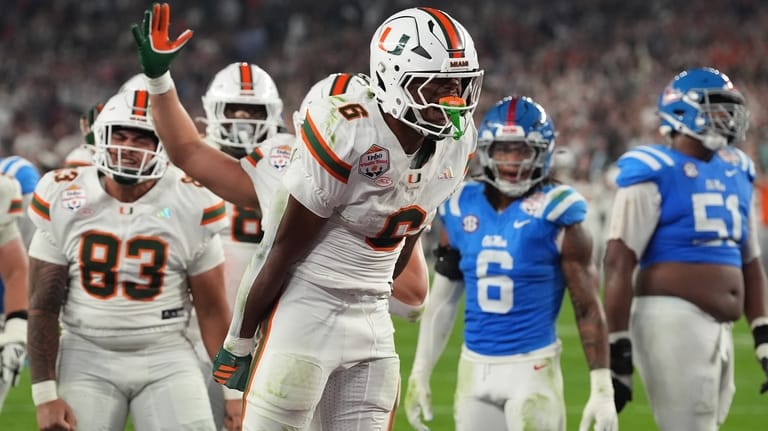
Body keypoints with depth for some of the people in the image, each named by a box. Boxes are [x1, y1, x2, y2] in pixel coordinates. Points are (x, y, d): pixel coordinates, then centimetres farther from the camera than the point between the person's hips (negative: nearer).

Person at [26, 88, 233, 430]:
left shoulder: (191, 206, -5)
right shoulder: (63, 200, -3)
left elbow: (212, 311, 1)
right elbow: (43, 306, 0)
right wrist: (45, 396, -6)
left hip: (166, 357, 0)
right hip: (87, 356, 0)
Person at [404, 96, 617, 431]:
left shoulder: (554, 214, -7)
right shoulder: (462, 209, 5)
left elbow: (588, 307, -6)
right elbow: (442, 300, 14)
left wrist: (602, 388, -9)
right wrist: (419, 374, 13)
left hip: (532, 369, -5)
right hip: (475, 368, 5)